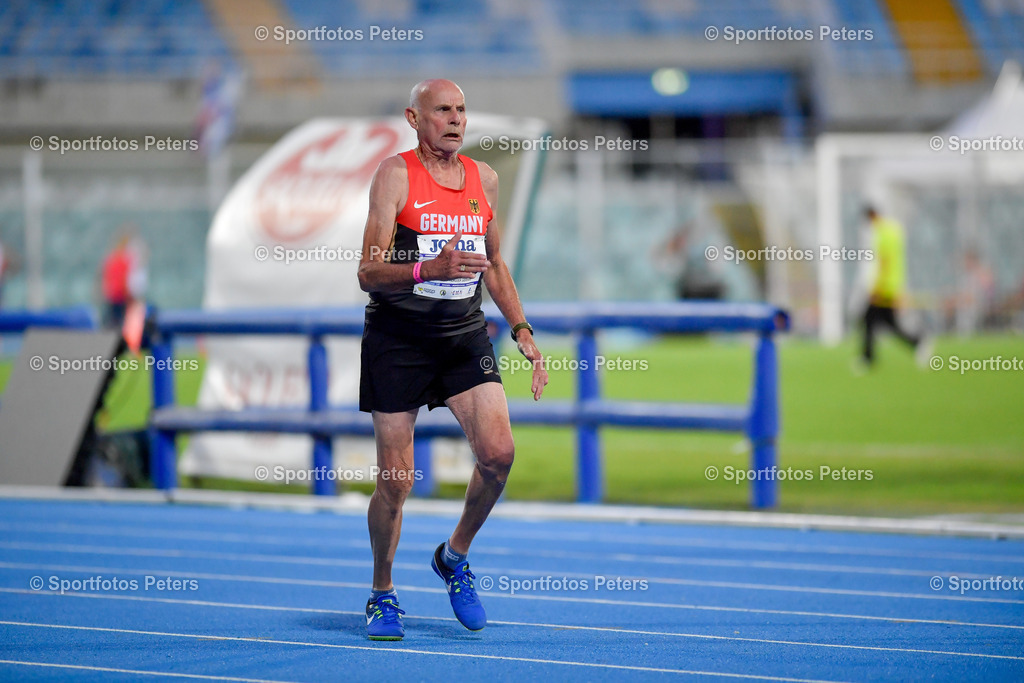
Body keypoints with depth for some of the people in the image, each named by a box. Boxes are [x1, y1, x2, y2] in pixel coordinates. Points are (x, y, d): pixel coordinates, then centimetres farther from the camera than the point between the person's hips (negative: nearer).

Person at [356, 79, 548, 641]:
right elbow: (369, 273, -14)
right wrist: (428, 269, -31)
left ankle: (454, 557, 11)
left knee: (498, 453, -15)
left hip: (464, 334, 4)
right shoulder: (395, 174, -8)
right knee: (395, 480, -2)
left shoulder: (484, 178, 9)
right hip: (397, 337, -4)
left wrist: (522, 331, 13)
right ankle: (382, 595, 18)